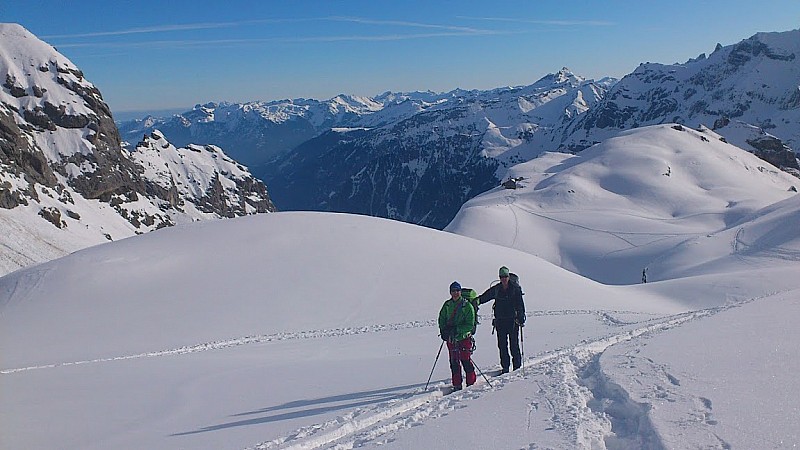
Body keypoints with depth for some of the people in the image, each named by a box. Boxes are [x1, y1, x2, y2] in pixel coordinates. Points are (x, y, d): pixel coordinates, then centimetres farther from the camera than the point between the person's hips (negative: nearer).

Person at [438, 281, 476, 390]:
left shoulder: (467, 306, -8)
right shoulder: (447, 305, 5)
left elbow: (470, 325, -11)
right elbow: (442, 319, 16)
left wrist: (457, 330, -22)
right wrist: (443, 330, -1)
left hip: (464, 337, -4)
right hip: (450, 338, 4)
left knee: (466, 361, -2)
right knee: (454, 363, 7)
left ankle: (471, 384, 12)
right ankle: (457, 386, 16)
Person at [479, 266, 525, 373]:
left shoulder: (515, 289, -1)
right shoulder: (496, 289, 8)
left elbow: (520, 304, -2)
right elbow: (484, 297, 16)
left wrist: (521, 317, -11)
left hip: (513, 320, -3)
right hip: (500, 321, 3)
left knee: (514, 344, -3)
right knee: (502, 345, 3)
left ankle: (517, 366, 7)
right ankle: (505, 367, 10)